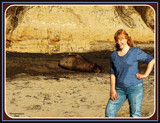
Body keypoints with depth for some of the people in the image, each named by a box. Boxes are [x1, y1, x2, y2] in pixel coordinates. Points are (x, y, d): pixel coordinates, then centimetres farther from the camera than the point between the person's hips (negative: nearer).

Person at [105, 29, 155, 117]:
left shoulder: (135, 52, -2)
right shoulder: (114, 55, 11)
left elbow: (152, 60, 2)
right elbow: (112, 73, 11)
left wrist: (145, 75, -5)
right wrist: (112, 89, 2)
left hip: (135, 87, -4)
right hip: (120, 89, 4)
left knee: (135, 115, -7)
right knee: (109, 112, -2)